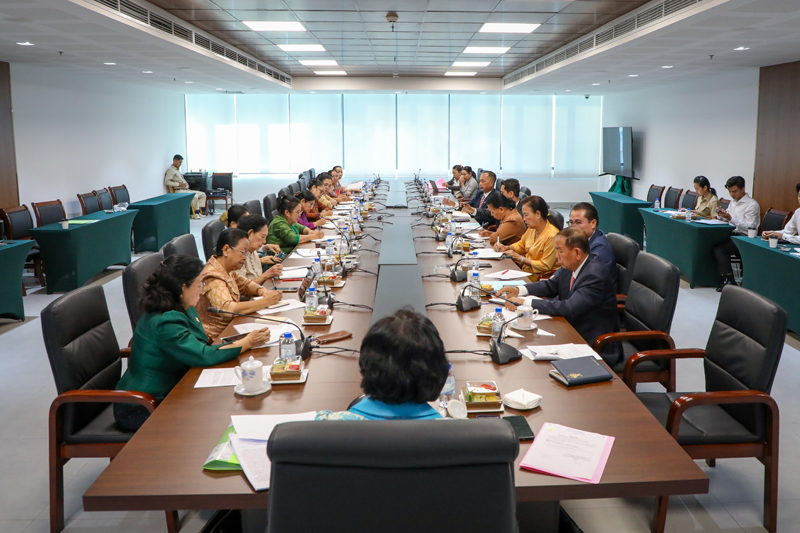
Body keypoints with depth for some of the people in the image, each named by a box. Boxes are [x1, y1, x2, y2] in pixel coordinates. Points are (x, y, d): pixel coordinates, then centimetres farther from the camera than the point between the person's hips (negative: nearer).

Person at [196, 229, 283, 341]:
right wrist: (265, 301, -29)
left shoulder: (227, 269, 7)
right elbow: (228, 309, -33)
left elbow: (246, 284, 22)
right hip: (216, 338, -9)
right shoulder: (213, 277, -21)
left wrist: (262, 291, -1)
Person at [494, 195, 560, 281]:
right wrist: (506, 248, 5)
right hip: (525, 270, 8)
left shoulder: (552, 236, -21)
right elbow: (521, 245, 25)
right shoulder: (532, 229, 5)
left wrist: (521, 258, -16)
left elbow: (545, 266, -20)